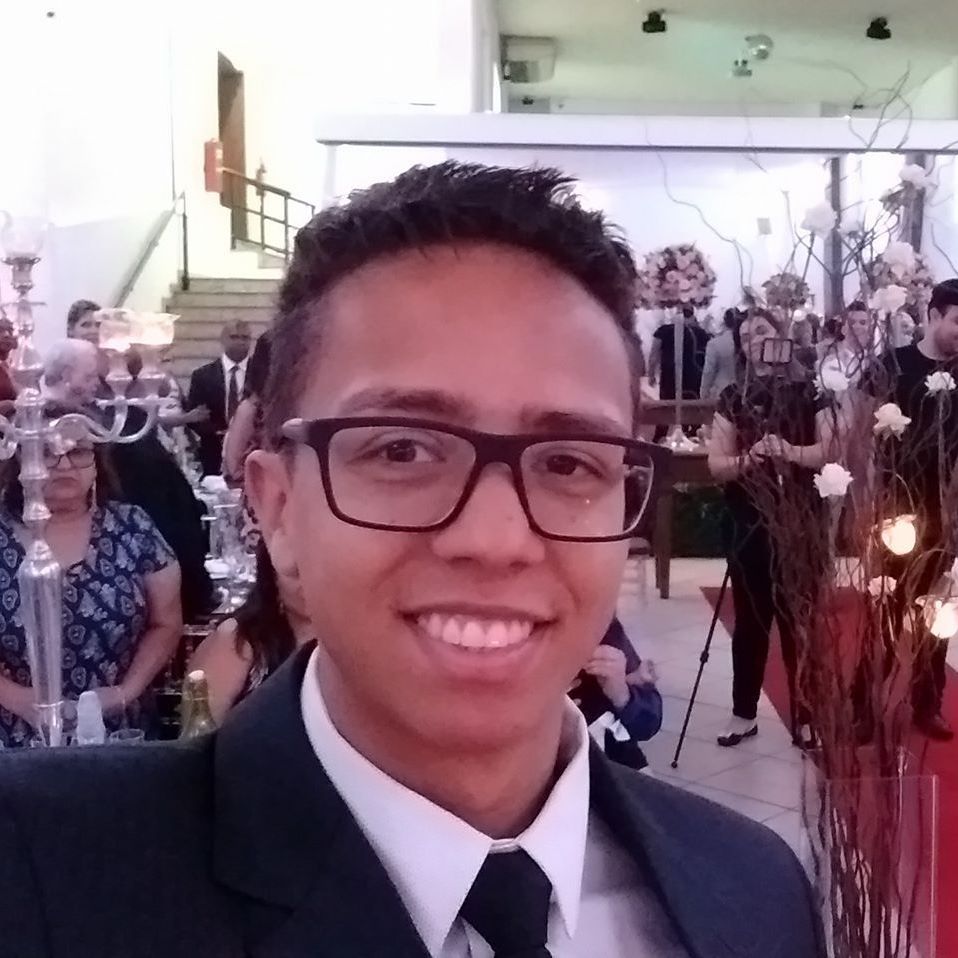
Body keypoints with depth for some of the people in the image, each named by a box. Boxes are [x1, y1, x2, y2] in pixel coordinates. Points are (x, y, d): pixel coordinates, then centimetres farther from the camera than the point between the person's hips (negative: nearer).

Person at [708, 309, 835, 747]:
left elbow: (830, 449, -7)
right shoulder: (732, 397, 6)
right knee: (750, 620, 9)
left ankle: (805, 716, 16)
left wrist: (791, 453, -23)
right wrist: (749, 458, -19)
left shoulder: (807, 391, 2)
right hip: (749, 523, 2)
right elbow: (716, 464, 0)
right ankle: (743, 714, 21)